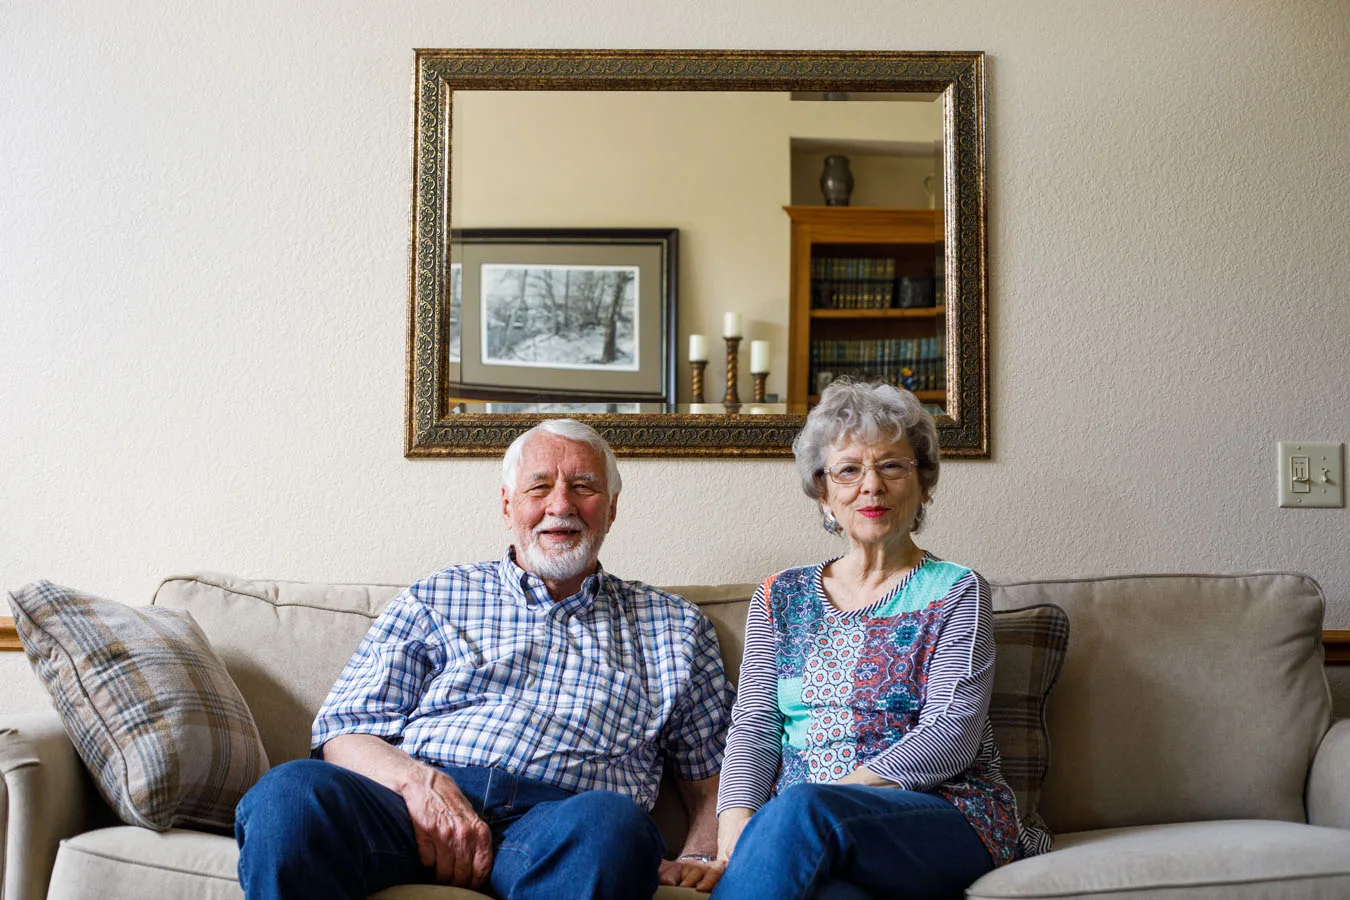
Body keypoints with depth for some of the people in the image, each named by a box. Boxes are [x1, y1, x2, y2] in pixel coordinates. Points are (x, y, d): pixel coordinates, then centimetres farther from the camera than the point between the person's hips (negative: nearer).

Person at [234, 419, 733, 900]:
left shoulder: (673, 625, 23)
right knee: (289, 795, -32)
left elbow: (713, 775, 21)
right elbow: (344, 730, 13)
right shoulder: (433, 600, 22)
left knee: (609, 822, -39)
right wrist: (419, 782, -9)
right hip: (419, 806, 1)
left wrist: (698, 858, -1)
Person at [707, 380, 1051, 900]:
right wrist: (737, 822, -13)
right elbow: (754, 726, 7)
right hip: (796, 830, 1)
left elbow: (951, 736, -6)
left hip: (945, 822, -1)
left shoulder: (956, 593, 6)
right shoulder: (780, 598, 17)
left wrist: (834, 792, -18)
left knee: (798, 809, -35)